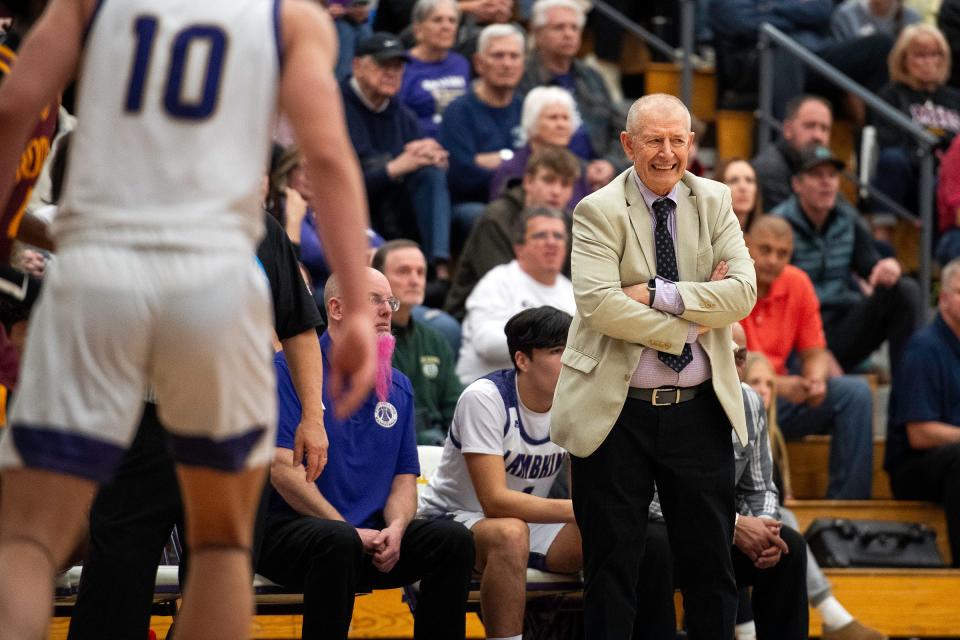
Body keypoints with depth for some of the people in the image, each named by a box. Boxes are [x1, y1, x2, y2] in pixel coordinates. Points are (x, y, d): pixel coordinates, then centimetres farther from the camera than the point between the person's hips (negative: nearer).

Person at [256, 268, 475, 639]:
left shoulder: (398, 387, 16)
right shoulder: (290, 369, -3)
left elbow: (405, 477, 14)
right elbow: (281, 468, -11)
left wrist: (395, 529, -10)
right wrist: (351, 530, -15)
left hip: (368, 536, 6)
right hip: (288, 526, -6)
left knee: (453, 539, -18)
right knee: (339, 542, -38)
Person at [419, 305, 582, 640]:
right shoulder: (485, 399, -22)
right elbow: (495, 500, -29)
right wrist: (578, 511, -36)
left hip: (528, 520, 5)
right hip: (452, 518, -5)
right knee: (511, 533, -39)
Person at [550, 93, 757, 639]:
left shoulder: (714, 201, 6)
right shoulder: (599, 212, -5)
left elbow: (743, 292, -7)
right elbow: (599, 303, -19)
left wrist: (659, 294, -16)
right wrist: (691, 322, -17)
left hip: (699, 410, 3)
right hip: (617, 410, -3)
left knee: (712, 561, 9)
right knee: (612, 564, 4)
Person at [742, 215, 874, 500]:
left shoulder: (797, 283, 4)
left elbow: (814, 353, 11)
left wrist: (815, 382, -14)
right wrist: (778, 385, -28)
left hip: (781, 396, 6)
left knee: (856, 391, -11)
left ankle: (846, 505, -13)